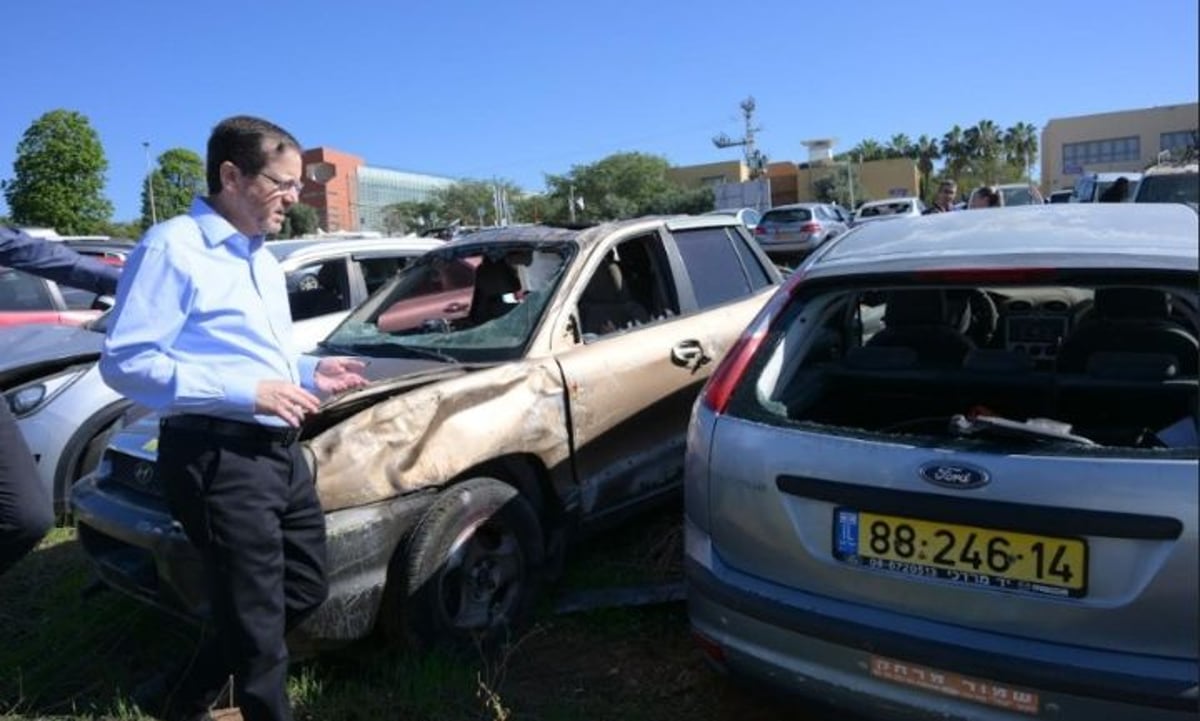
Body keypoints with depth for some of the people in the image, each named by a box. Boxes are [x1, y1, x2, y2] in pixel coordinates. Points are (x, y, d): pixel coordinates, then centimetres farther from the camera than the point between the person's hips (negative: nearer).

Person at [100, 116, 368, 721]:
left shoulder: (260, 257, 18)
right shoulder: (173, 246, -12)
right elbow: (124, 361, -18)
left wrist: (309, 373, 8)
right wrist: (248, 392, -23)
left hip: (280, 451, 9)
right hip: (218, 459, -9)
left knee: (305, 590, 18)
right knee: (257, 618, 1)